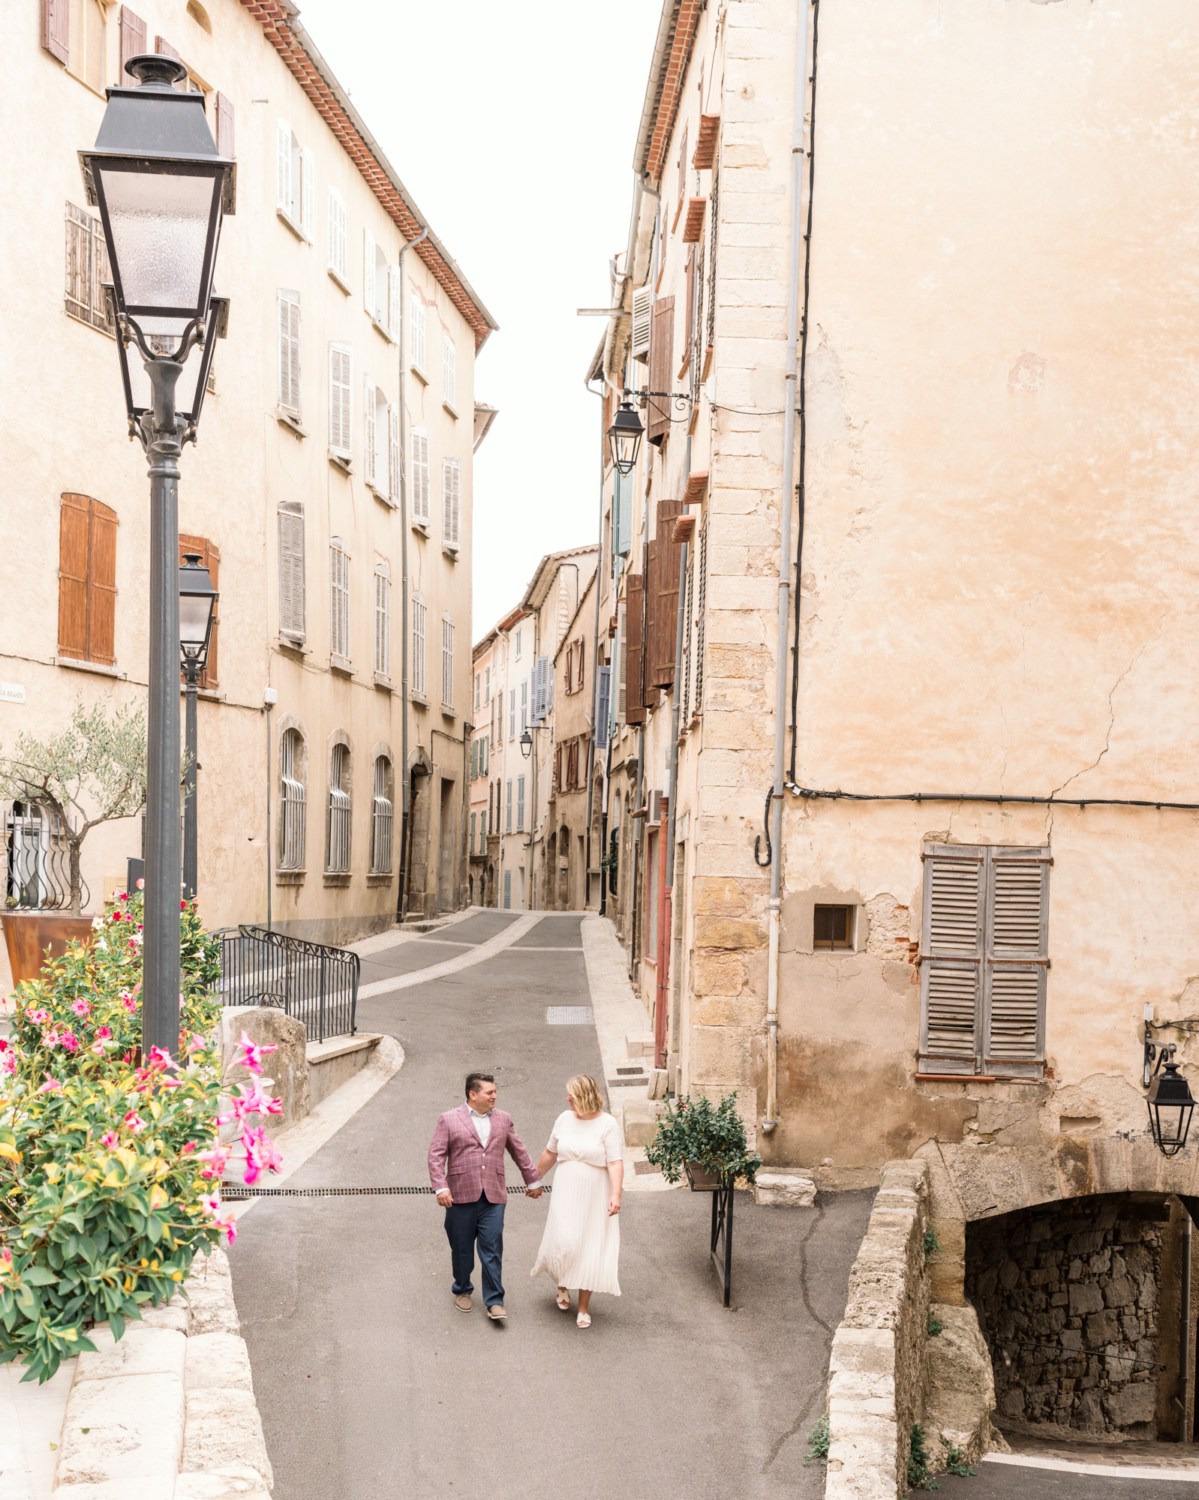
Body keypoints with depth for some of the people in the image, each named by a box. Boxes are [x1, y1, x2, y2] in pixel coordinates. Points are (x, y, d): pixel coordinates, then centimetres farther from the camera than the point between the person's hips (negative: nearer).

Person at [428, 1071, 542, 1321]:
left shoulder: (503, 1119, 11)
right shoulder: (449, 1120, 0)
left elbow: (519, 1151, 21)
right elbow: (436, 1155, -5)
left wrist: (533, 1180, 26)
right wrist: (440, 1187, -16)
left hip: (493, 1197, 2)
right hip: (461, 1197, -2)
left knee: (492, 1249, -4)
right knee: (461, 1249, 9)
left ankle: (494, 1301, 2)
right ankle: (462, 1291, 30)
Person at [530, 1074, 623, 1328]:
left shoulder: (607, 1124, -9)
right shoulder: (565, 1119, 3)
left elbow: (615, 1163, -15)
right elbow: (550, 1153, 16)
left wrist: (615, 1195, -27)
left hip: (595, 1197, -2)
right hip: (566, 1193, 2)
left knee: (590, 1251, 3)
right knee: (565, 1244, -9)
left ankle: (584, 1307, 19)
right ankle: (563, 1284, 24)